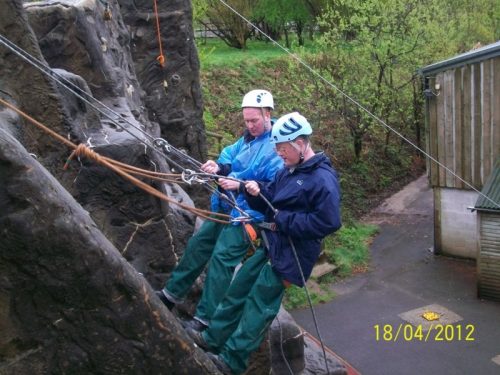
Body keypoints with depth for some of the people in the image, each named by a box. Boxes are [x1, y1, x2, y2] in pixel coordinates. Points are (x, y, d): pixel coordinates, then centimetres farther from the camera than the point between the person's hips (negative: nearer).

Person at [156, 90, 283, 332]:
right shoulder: (248, 137, 8)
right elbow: (229, 156, 3)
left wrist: (240, 185, -32)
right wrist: (218, 167, -19)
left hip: (246, 215, -9)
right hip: (224, 207, 9)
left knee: (221, 258, -8)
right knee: (197, 245, 15)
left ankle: (205, 318, 6)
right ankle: (171, 293, 32)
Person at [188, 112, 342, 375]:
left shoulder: (323, 179, -17)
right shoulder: (289, 171, 10)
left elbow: (329, 222, -24)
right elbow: (269, 203, 15)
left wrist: (284, 221, -20)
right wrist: (256, 192, -8)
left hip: (289, 255, -8)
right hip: (270, 245, 9)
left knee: (259, 304, -1)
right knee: (238, 289, 13)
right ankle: (214, 337, 27)